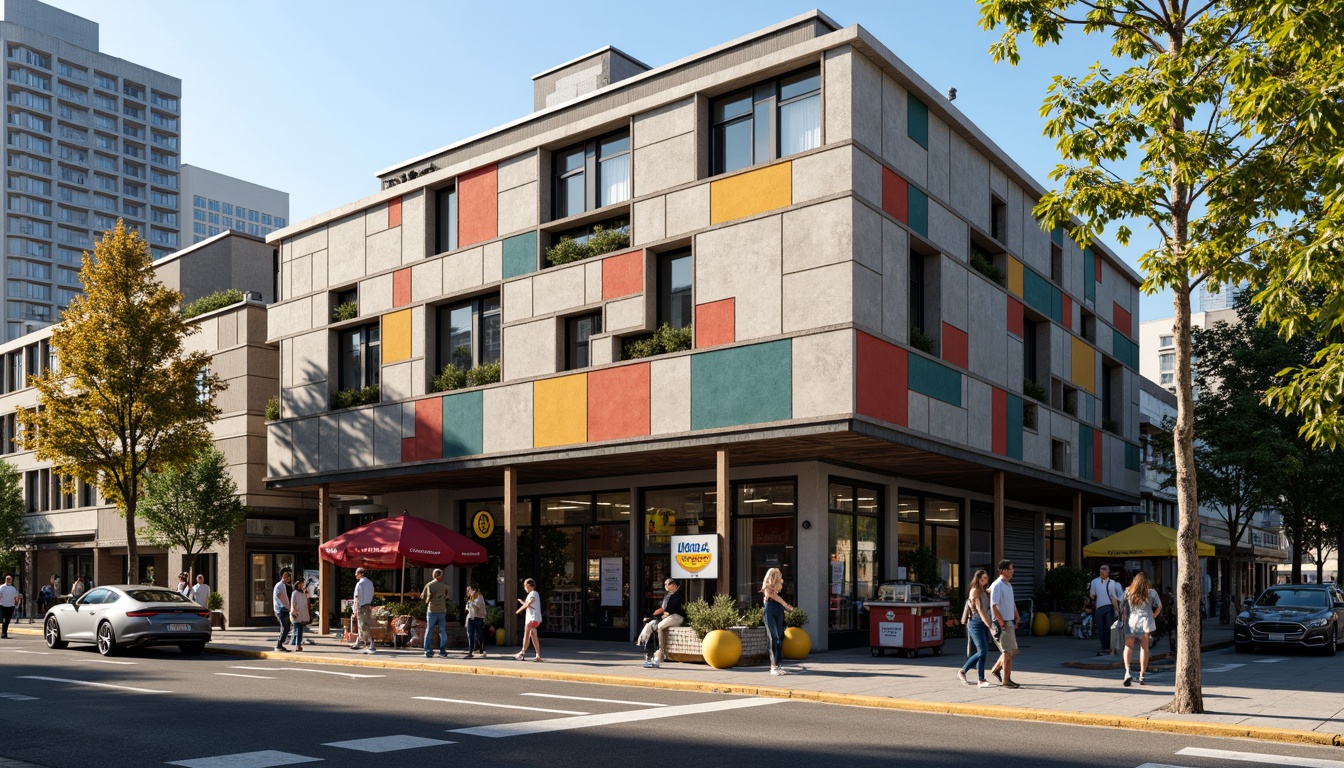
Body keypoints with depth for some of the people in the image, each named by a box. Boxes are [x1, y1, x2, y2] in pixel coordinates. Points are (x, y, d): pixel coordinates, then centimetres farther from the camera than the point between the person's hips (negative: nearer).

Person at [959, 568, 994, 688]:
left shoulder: (986, 591, 16)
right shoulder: (975, 591, -8)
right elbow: (979, 609, -16)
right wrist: (988, 624, -23)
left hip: (985, 624, 7)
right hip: (976, 623, -7)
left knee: (984, 652, 5)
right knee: (982, 651, -13)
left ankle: (981, 679, 10)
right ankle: (962, 671, -4)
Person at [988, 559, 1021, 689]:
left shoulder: (1009, 585, 15)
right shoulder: (997, 585, -15)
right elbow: (994, 605, -20)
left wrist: (1016, 617, 14)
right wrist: (1001, 622, -19)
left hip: (1010, 622, 9)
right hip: (1003, 623, -9)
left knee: (1012, 651, 13)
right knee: (1008, 651, -4)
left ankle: (996, 669, 27)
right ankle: (1006, 680, 4)